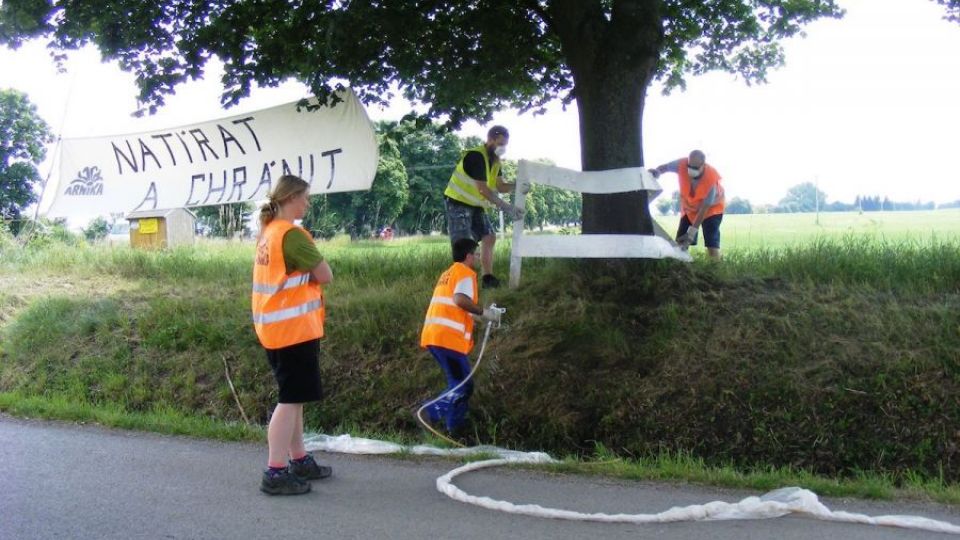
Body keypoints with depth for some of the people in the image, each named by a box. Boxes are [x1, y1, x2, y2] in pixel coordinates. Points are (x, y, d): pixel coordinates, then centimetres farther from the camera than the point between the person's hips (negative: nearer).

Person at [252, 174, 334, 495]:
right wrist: (309, 275, 3)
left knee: (293, 396, 17)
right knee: (291, 399, -6)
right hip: (294, 328, -9)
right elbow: (325, 276, -13)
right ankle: (275, 473, -5)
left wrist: (300, 276, 1)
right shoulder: (292, 234, -16)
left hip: (274, 328, 10)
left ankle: (299, 460, 25)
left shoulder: (268, 231, 12)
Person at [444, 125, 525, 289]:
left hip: (476, 205, 9)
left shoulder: (494, 159, 5)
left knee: (489, 237, 6)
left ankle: (488, 277, 11)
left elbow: (500, 186, 3)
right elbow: (483, 189, -29)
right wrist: (507, 207, -31)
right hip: (458, 203, -9)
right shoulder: (475, 156, -24)